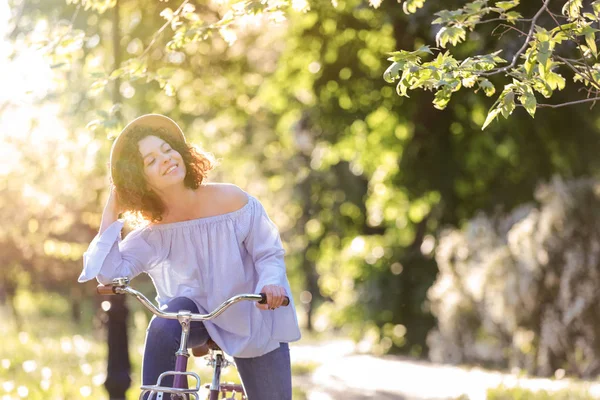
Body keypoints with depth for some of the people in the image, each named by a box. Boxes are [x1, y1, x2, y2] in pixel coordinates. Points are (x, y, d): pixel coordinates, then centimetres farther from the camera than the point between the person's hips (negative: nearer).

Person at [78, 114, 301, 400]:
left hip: (250, 323, 0)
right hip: (196, 314, 1)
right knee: (163, 327, -33)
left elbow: (269, 253, -12)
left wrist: (270, 283, -34)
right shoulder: (152, 234, -11)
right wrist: (111, 212, -19)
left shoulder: (232, 200, -17)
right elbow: (108, 272, -21)